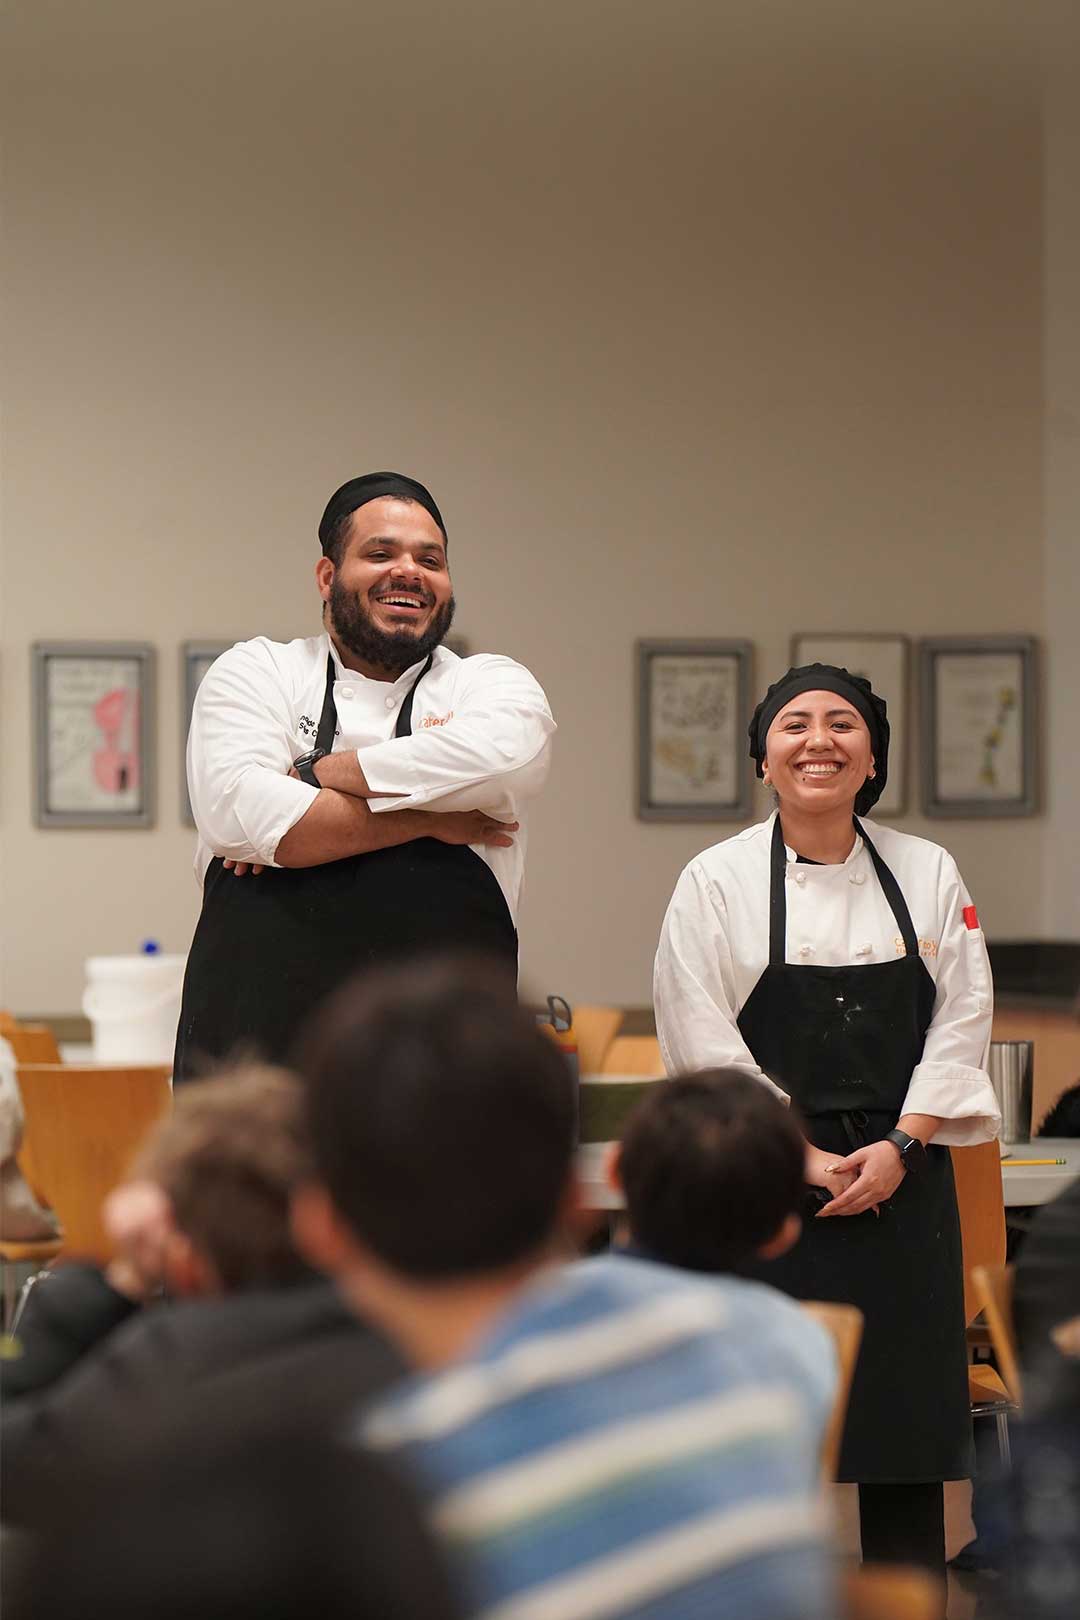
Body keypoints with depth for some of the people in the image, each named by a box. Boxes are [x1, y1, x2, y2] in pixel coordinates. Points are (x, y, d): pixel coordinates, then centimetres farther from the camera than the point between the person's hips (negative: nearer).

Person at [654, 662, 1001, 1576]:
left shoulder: (929, 875, 5)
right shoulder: (719, 881, -2)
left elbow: (960, 1022, 3)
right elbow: (704, 1041, -6)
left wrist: (900, 1146, -9)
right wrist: (806, 1158, -11)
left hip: (900, 1180, 2)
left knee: (907, 1414, 3)